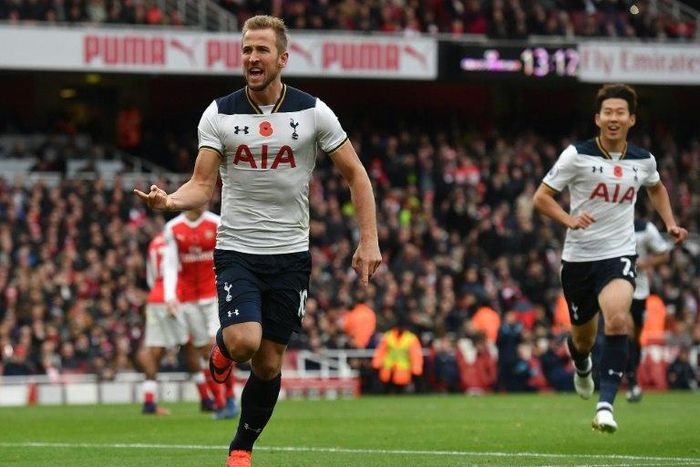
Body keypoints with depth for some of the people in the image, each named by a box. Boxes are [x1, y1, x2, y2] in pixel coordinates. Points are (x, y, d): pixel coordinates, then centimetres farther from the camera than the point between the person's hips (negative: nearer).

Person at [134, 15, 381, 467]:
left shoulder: (313, 112, -3)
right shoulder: (219, 114, -2)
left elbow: (356, 174, 4)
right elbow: (203, 184, -3)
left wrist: (369, 240, -4)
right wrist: (169, 201, -25)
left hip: (290, 254, 1)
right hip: (237, 249, -1)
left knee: (269, 363, 3)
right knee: (245, 341, -24)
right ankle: (222, 349, 14)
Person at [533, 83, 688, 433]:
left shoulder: (643, 161, 3)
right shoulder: (577, 155, -8)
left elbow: (656, 188, 27)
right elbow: (541, 197, -5)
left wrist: (670, 223, 12)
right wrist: (570, 220, -22)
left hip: (619, 254, 0)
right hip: (578, 256, 0)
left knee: (617, 320, -28)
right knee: (583, 338, 13)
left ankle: (605, 404, -29)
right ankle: (582, 364, 53)